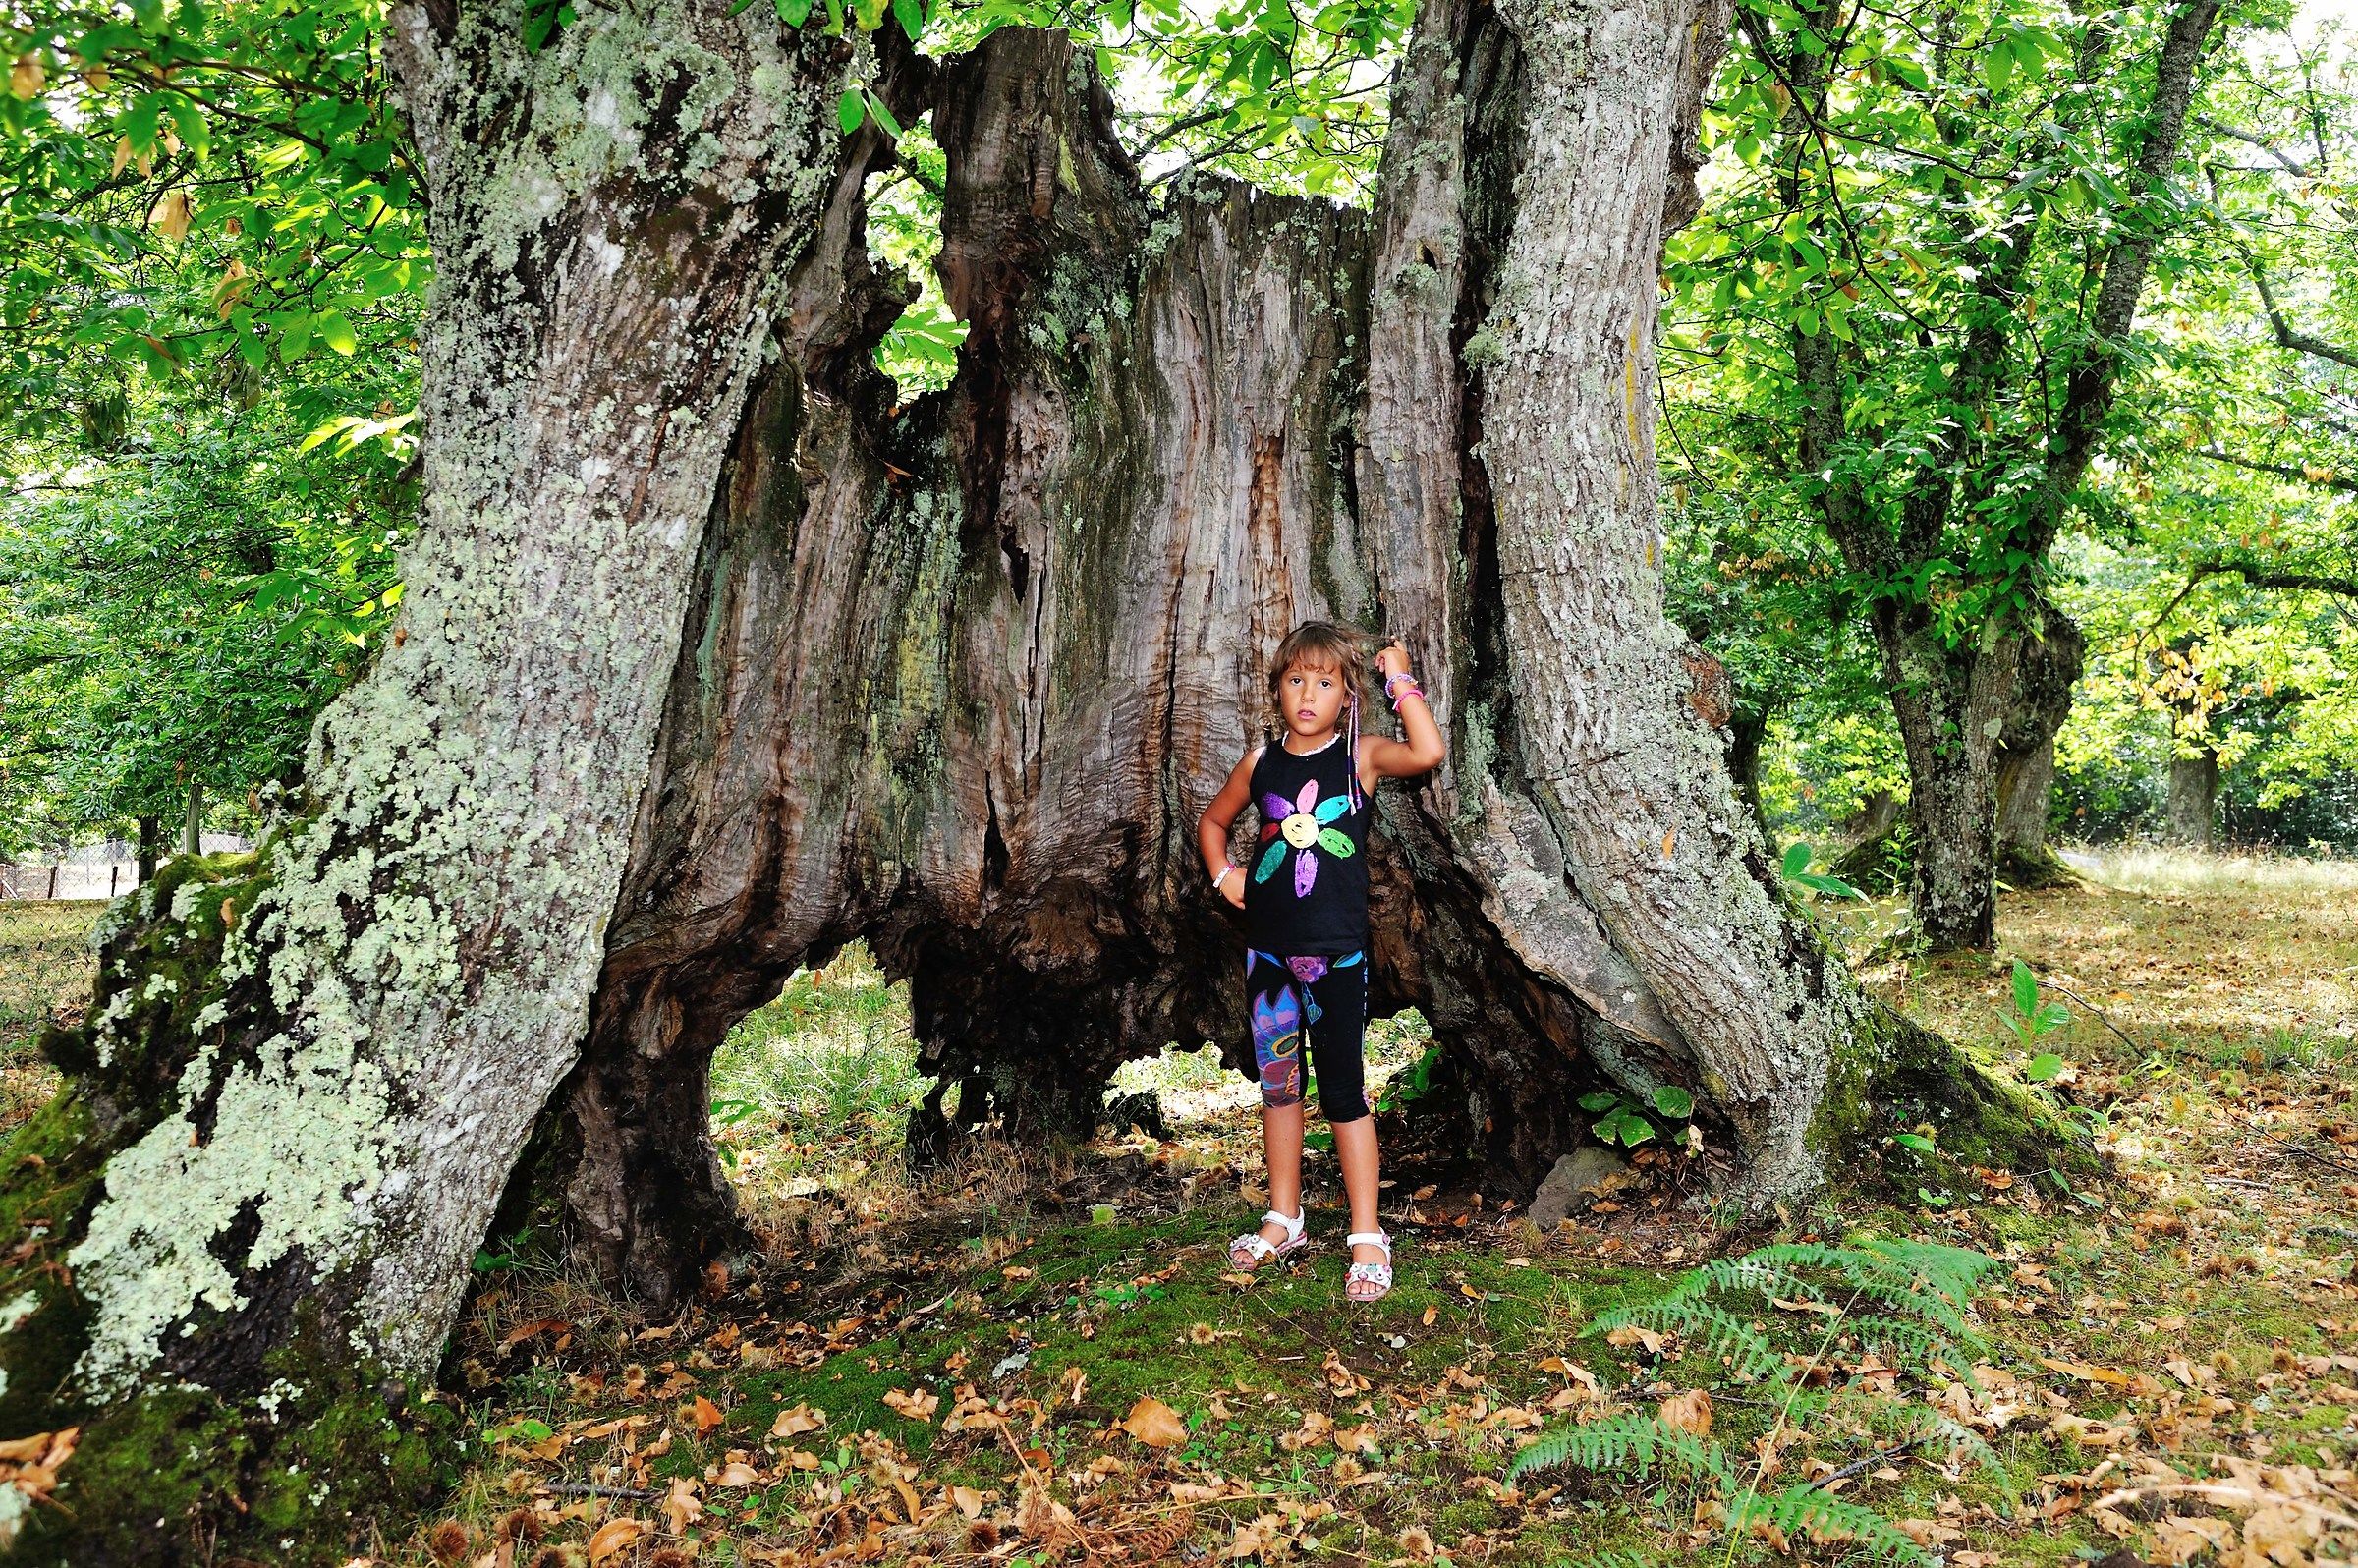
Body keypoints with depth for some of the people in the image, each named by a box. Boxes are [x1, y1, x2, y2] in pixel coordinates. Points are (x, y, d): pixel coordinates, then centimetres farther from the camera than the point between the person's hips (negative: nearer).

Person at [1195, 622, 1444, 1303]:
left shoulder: (1361, 755, -4)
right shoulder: (1262, 762, 6)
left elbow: (1429, 752, -25)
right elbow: (1213, 820, 23)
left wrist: (1400, 680, -16)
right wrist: (1222, 874, 6)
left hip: (1337, 952, -4)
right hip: (1269, 949, 4)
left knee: (1343, 1091, 0)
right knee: (1277, 1086, 14)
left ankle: (1367, 1236, 10)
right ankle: (1283, 1221, 28)